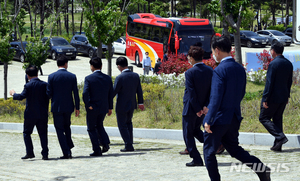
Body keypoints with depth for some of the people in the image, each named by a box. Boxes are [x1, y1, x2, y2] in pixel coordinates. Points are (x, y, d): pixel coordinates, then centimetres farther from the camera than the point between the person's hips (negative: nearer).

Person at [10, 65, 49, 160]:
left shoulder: (28, 85, -12)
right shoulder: (45, 84, 1)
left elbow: (22, 96, -20)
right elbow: (47, 98, 7)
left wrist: (13, 94, -1)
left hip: (30, 114, -3)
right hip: (42, 114, 3)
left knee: (26, 133, 11)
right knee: (43, 133, 7)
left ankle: (30, 152, 3)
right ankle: (45, 153, 1)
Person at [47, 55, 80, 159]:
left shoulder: (52, 76, -7)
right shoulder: (72, 76, -2)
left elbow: (49, 93, -7)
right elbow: (76, 93, -1)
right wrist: (77, 108, 6)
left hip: (56, 107, -2)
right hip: (68, 107, 2)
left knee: (60, 129, 2)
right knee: (67, 127, 23)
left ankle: (66, 152, -4)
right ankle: (69, 148, 19)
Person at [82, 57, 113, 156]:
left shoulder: (89, 78, -12)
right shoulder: (108, 78, 1)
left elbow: (85, 93, -21)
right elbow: (111, 94, 5)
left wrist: (88, 105, -11)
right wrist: (110, 108, 13)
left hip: (92, 108, -5)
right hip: (104, 107, 5)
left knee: (91, 129, 8)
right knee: (99, 125, 25)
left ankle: (97, 150, 4)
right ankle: (105, 143, 6)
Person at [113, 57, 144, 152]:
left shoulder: (120, 78, -21)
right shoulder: (135, 76, -2)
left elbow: (114, 92, -16)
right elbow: (139, 90, 7)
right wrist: (140, 102, 19)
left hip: (121, 106, -6)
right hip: (132, 104, 6)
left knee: (122, 126, 4)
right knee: (128, 123, 24)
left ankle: (129, 145, -1)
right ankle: (130, 142, 23)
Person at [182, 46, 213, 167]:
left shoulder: (190, 73, -17)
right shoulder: (210, 71, 0)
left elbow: (191, 93, -19)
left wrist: (197, 109, -14)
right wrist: (206, 106, -5)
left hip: (191, 108, -6)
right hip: (204, 108, 6)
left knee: (188, 134, 6)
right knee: (195, 129, 25)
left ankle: (196, 159, 3)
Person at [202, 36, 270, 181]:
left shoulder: (219, 70, -19)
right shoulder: (240, 69, 6)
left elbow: (216, 97, -24)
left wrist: (208, 120, -19)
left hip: (219, 119, -8)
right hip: (234, 117, 8)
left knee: (209, 152, 9)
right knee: (234, 149, 18)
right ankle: (260, 168, 0)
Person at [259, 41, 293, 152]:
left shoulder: (273, 64, -17)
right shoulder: (289, 64, 7)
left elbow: (269, 83, -18)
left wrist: (265, 99, -15)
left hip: (273, 97, -8)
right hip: (284, 97, 8)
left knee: (264, 118, 3)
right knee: (277, 119, 15)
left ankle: (280, 137, -12)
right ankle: (277, 145, 14)